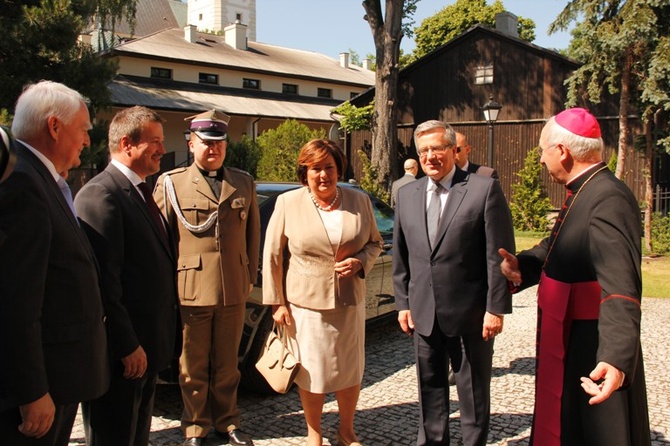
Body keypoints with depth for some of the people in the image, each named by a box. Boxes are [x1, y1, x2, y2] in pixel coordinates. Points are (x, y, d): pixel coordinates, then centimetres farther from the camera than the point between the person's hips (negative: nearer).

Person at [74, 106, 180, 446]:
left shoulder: (141, 193, 13)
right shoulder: (101, 195, -18)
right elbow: (104, 281, -22)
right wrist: (127, 346, -20)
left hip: (147, 346, 9)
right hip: (122, 353, -9)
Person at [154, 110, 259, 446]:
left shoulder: (243, 183, 10)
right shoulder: (171, 183, 1)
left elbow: (252, 235, 13)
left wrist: (249, 277, 10)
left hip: (234, 292, 3)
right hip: (191, 291, -2)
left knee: (227, 364, 15)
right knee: (193, 367, 9)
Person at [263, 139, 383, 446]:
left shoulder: (359, 201, 2)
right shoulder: (288, 203, -5)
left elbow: (375, 242, 12)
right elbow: (272, 255, -2)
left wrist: (359, 262, -10)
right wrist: (276, 302, -5)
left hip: (350, 302, 3)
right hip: (306, 303, -2)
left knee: (351, 370, 12)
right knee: (311, 373, 8)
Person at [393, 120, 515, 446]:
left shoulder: (485, 189, -8)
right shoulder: (407, 195, 7)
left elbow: (499, 254, -10)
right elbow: (400, 255, 12)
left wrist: (496, 307, -12)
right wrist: (403, 303, 8)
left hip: (470, 312, -4)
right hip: (423, 313, 4)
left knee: (473, 391, 10)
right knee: (430, 388, 17)